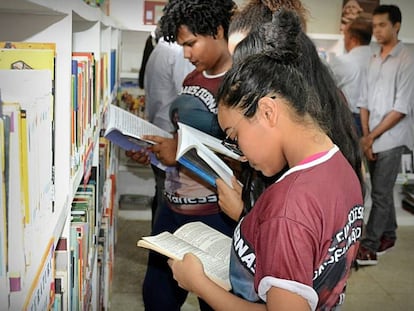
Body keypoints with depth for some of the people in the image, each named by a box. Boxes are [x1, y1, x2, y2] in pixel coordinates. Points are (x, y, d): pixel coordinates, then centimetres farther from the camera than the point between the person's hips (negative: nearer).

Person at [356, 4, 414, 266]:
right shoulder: (374, 59, 11)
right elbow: (366, 100, 11)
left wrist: (373, 136, -11)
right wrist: (365, 136, 0)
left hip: (391, 139, -6)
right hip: (372, 139, 6)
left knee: (380, 194, -4)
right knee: (383, 191, 15)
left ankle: (369, 246, -1)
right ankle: (388, 235, 27)